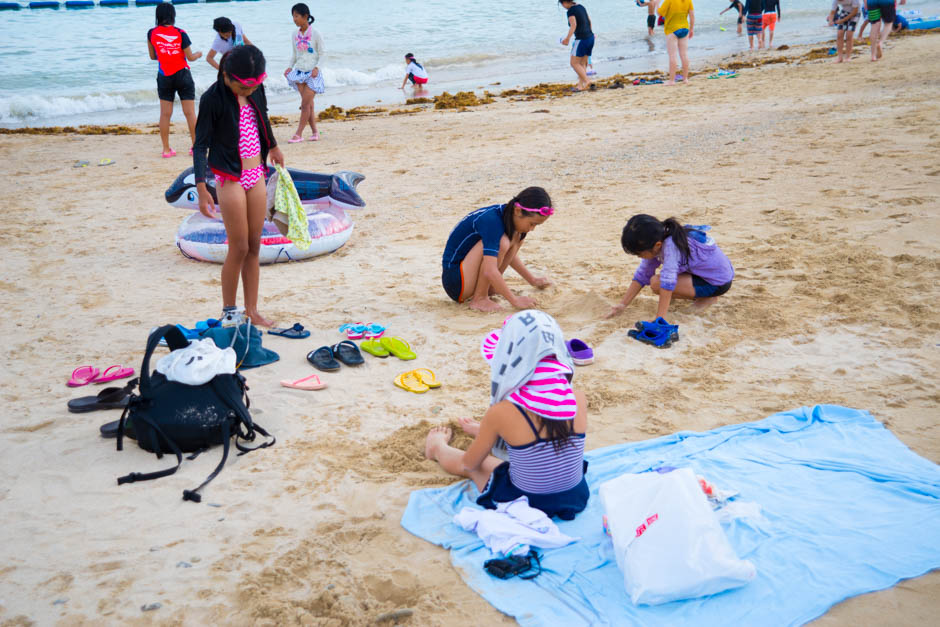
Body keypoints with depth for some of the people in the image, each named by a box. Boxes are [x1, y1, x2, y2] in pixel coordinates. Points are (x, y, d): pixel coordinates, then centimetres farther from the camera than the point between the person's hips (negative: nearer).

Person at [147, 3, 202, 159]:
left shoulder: (152, 33, -3)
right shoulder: (180, 33, -10)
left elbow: (153, 56, 7)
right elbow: (190, 57, -4)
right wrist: (198, 54, 17)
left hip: (164, 77, 2)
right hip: (182, 75, -2)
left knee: (165, 114, 6)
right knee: (190, 112, 5)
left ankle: (166, 149, 7)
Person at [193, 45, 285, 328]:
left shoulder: (256, 91, 2)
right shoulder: (213, 98, -15)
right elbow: (200, 145, -14)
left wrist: (273, 147, 39)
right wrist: (201, 189, -22)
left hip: (256, 177, 6)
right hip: (231, 179, -6)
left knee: (254, 246, 9)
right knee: (239, 248, -3)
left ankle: (251, 309, 18)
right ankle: (229, 311, 12)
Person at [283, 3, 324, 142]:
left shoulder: (315, 34, -7)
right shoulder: (295, 35, 7)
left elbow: (321, 54, -3)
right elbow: (294, 55, 16)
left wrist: (316, 67, -17)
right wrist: (290, 67, 0)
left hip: (312, 73, -4)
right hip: (299, 72, 4)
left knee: (305, 104, -7)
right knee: (309, 104, 4)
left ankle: (298, 134, -4)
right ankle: (315, 133, 10)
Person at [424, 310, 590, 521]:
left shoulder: (502, 413, -25)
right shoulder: (578, 399, -15)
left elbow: (469, 463, -6)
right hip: (576, 498, 4)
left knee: (470, 466, 28)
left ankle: (437, 448, 59)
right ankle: (484, 432, 63)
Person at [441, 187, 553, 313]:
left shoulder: (507, 214, 1)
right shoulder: (492, 221, -27)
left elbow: (509, 254, 21)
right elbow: (490, 271, -34)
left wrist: (532, 280, 21)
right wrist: (514, 300, -29)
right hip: (455, 281, -9)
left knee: (517, 236, 0)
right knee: (501, 243, -28)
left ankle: (488, 288, 0)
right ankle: (479, 298, -15)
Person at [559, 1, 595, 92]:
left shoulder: (570, 11, -12)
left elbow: (573, 25, -25)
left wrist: (567, 38, -29)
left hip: (581, 39, -8)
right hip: (591, 37, 8)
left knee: (574, 63, 0)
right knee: (582, 63, 11)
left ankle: (587, 81, -10)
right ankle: (580, 85, 9)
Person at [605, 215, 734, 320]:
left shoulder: (671, 246, -31)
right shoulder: (655, 243, -6)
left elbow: (667, 283, -36)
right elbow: (642, 275, 0)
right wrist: (623, 304, -4)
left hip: (718, 282, -9)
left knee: (656, 283, -20)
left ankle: (707, 297, -5)